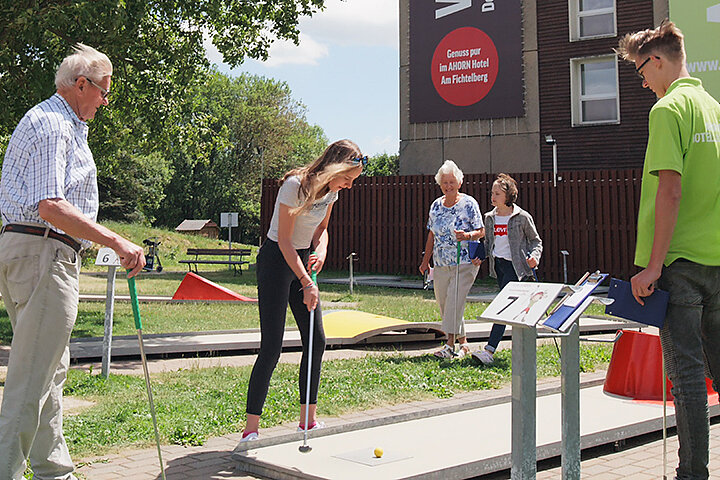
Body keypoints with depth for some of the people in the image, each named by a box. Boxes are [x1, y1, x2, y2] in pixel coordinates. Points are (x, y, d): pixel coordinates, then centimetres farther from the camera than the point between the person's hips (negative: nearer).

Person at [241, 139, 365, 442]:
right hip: (276, 260, -8)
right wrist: (306, 283, -24)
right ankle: (250, 428, -4)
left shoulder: (331, 190, 2)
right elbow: (284, 240, -20)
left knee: (316, 341, 4)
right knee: (271, 347, -11)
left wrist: (320, 251, -7)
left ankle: (308, 421, 16)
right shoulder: (296, 185, -22)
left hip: (303, 259, 8)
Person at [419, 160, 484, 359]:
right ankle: (463, 343, 20)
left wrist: (467, 235, -25)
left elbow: (481, 232, -5)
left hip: (464, 262, -6)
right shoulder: (436, 205, 10)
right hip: (441, 264, 6)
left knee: (454, 300, -14)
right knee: (443, 303, 7)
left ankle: (450, 345, -9)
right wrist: (425, 260, 15)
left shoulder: (469, 203, -6)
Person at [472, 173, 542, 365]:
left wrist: (534, 256, -16)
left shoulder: (522, 217, -6)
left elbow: (535, 240, 3)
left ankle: (489, 351, -22)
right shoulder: (490, 217, 9)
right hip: (498, 264, 6)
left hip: (515, 265, -6)